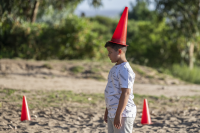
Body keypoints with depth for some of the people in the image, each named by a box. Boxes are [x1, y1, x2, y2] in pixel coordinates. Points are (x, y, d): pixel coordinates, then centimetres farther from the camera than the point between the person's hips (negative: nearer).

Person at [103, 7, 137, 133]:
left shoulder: (125, 70, -16)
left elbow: (126, 93, -22)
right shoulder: (115, 68, 16)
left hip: (123, 114, -11)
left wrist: (119, 115, -25)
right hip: (113, 113, 11)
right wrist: (107, 110, 25)